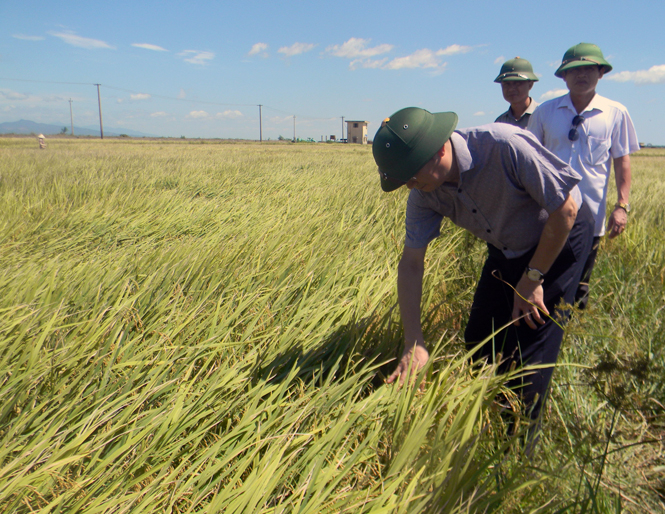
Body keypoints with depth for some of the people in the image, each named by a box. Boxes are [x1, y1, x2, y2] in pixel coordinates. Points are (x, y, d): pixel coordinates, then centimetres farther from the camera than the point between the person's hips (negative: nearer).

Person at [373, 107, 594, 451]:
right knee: (479, 341, 7)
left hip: (560, 239, -5)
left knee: (529, 352, -8)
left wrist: (532, 279, -19)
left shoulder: (506, 147, -36)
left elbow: (565, 209, -26)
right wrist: (413, 342, -19)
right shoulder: (424, 194, -18)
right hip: (506, 250, 6)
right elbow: (411, 263, -15)